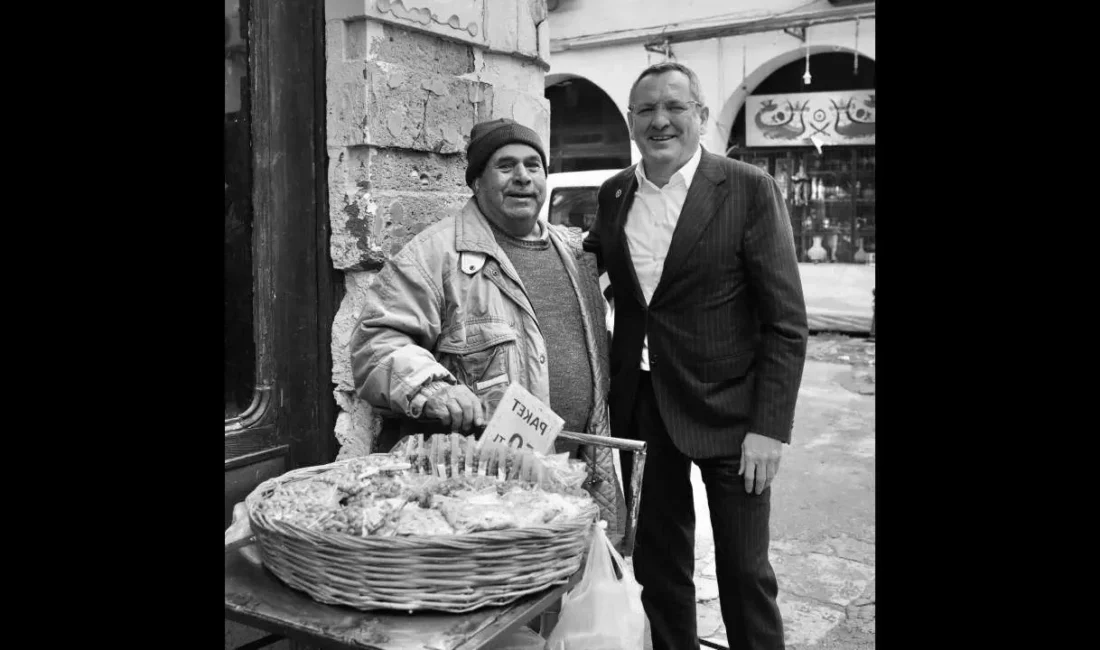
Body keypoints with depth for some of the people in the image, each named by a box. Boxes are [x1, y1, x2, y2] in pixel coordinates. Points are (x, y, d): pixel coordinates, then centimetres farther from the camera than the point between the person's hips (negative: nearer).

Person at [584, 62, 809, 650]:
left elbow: (786, 321, -9)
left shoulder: (749, 189, -8)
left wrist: (770, 426, -14)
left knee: (744, 570, 8)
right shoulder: (613, 194, 5)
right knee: (657, 563, 17)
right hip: (639, 407, 4)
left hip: (727, 410, -4)